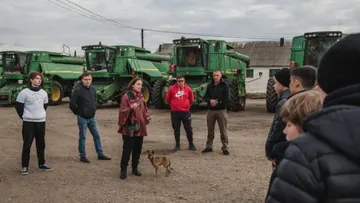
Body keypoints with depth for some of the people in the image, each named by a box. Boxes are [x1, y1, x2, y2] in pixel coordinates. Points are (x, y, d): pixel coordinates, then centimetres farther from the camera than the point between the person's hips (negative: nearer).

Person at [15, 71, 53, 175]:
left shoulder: (43, 93, 6)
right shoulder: (24, 92, -8)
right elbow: (18, 106, -2)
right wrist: (24, 116, 1)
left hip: (41, 122, 5)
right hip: (28, 122, -4)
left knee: (41, 144, 12)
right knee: (27, 145, -1)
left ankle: (42, 164, 23)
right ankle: (24, 166, 7)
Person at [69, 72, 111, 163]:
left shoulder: (93, 89, 4)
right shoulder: (78, 90, -16)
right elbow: (72, 104, -15)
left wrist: (94, 110, 13)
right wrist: (78, 112, -4)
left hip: (92, 117, 6)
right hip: (82, 118, -6)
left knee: (97, 135, 10)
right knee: (82, 137, 5)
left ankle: (100, 154, 20)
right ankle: (82, 156, 16)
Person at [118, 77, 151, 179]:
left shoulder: (141, 97, 11)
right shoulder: (126, 96, -9)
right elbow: (122, 112, -14)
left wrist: (147, 116, 1)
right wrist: (131, 108, -31)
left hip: (140, 127, 7)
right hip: (129, 128, -6)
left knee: (137, 149, 12)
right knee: (127, 150, -3)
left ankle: (135, 168, 25)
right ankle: (123, 170, 8)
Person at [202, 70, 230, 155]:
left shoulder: (225, 85, -2)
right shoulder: (209, 86, 11)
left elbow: (227, 98, -8)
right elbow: (205, 97, 8)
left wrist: (217, 102, -13)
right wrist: (210, 100, -13)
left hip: (221, 110, -4)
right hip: (210, 110, 4)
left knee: (223, 131, -2)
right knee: (210, 130, 12)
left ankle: (225, 148, 6)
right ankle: (209, 146, 23)